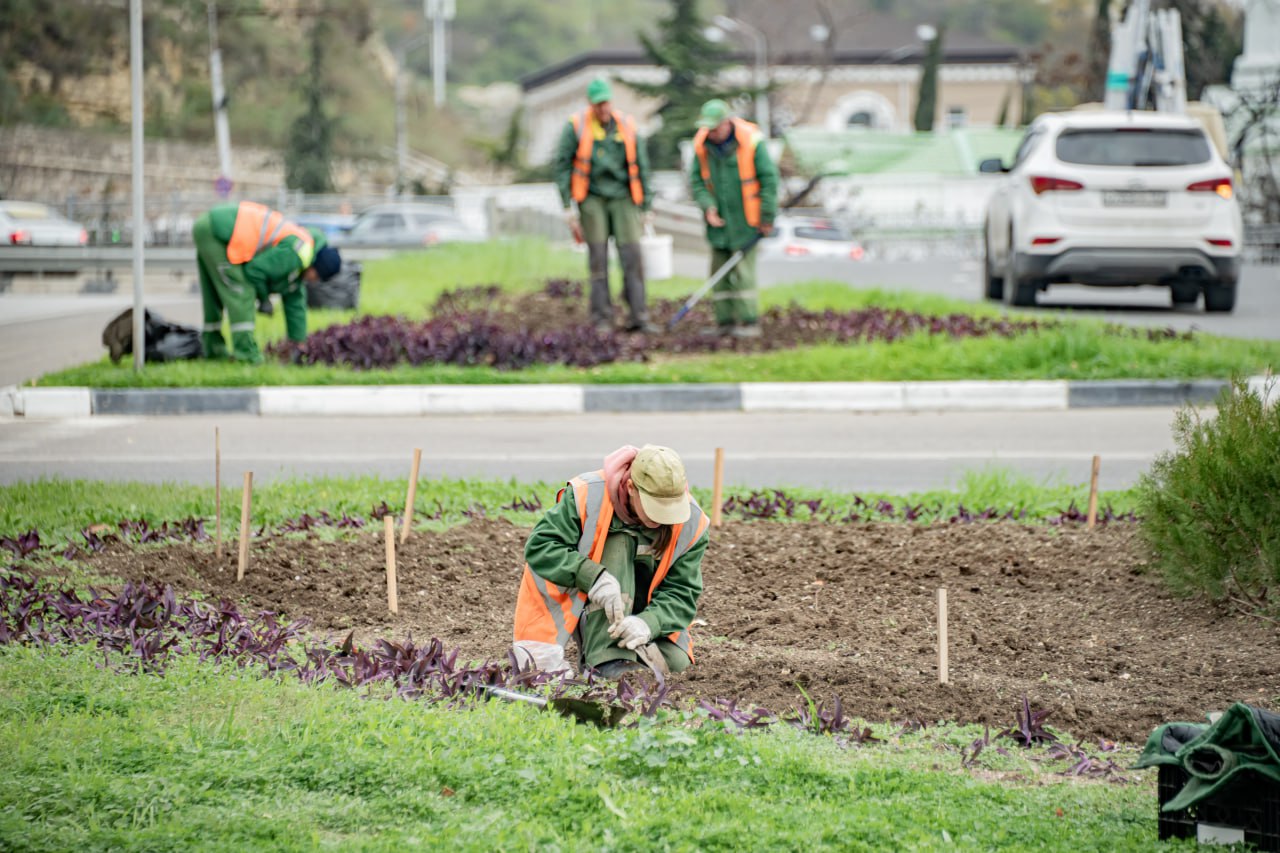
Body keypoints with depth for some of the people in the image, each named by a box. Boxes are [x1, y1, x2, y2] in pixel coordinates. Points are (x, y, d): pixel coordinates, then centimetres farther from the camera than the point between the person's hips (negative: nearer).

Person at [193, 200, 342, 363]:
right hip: (217, 232, -10)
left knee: (214, 295, 20)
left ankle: (213, 347, 28)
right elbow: (255, 270, -14)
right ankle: (245, 351, -6)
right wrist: (264, 297, 5)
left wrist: (298, 342, 27)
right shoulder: (297, 252, -13)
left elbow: (294, 301, 25)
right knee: (241, 295, -7)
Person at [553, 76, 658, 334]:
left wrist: (644, 208, 8)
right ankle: (602, 319, 0)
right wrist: (568, 205, -7)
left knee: (632, 255, -7)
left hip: (622, 198, 2)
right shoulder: (576, 127, -3)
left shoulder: (626, 126, 3)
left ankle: (638, 318, -6)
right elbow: (562, 165, -1)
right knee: (598, 258, -4)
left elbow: (640, 166, 8)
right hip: (592, 199, -2)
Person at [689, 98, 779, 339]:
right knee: (719, 270, 4)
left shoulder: (751, 142, -13)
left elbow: (769, 180, -10)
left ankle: (749, 321, -6)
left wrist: (767, 219, -9)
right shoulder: (702, 145, -1)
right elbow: (696, 180, 3)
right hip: (719, 219, 5)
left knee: (742, 270, -10)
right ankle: (725, 321, 10)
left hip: (745, 219, -5)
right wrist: (708, 207, -13)